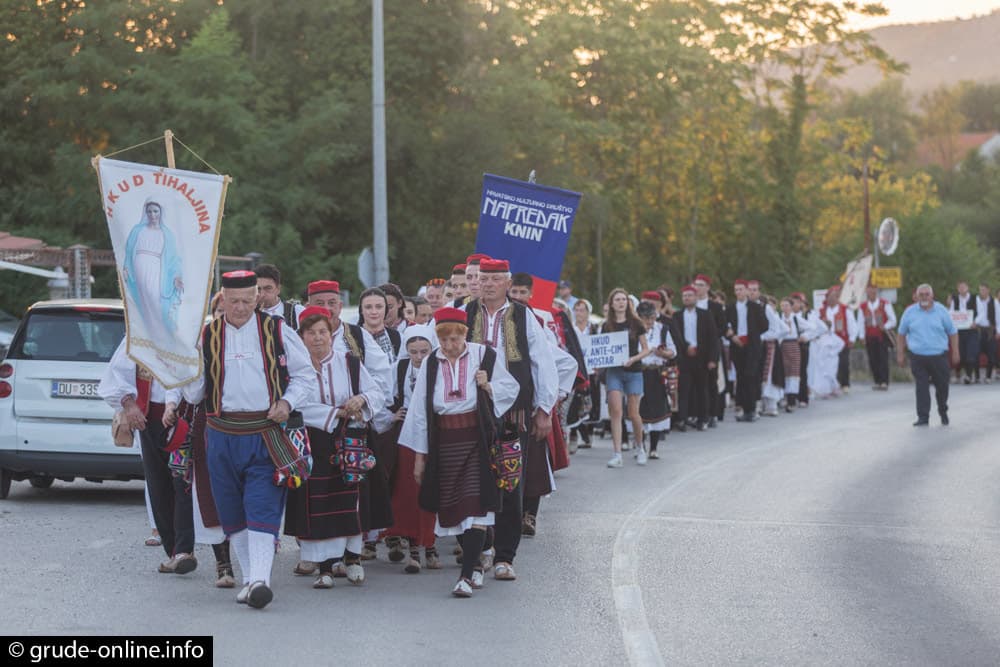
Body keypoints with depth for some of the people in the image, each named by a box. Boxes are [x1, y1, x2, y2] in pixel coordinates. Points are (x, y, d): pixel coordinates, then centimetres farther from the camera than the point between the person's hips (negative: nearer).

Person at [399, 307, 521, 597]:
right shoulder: (430, 364, 6)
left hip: (477, 439, -3)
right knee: (452, 507, 7)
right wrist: (419, 456, 7)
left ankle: (467, 575, -16)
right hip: (444, 441, 3)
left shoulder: (484, 355, -1)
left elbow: (511, 388, 8)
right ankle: (475, 565, 24)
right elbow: (420, 410, 9)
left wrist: (488, 386, -14)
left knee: (474, 507, -12)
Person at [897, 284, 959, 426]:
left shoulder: (941, 311, 3)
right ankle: (923, 417, -5)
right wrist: (900, 354, 7)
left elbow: (952, 332, 7)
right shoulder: (909, 312, 5)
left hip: (939, 356, 0)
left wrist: (955, 352, 2)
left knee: (942, 386, 8)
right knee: (921, 388, -7)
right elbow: (902, 334, 11)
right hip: (918, 357, 0)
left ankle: (943, 412, 31)